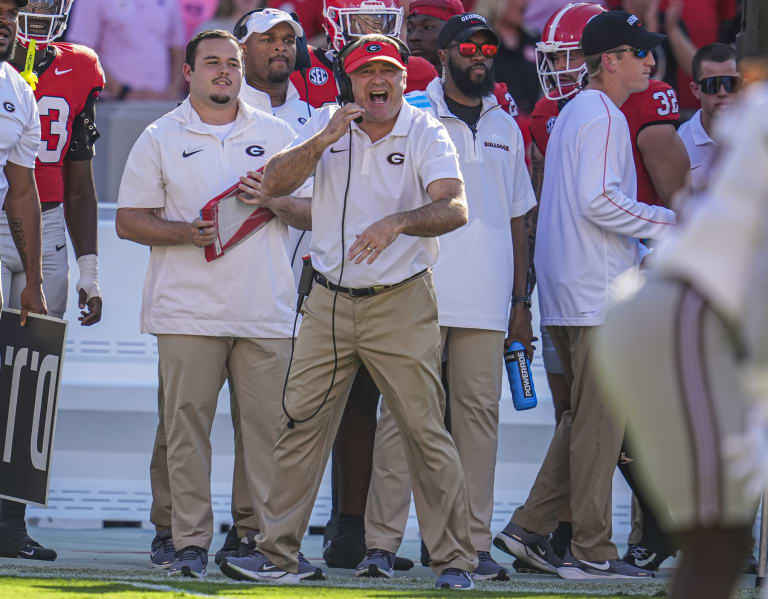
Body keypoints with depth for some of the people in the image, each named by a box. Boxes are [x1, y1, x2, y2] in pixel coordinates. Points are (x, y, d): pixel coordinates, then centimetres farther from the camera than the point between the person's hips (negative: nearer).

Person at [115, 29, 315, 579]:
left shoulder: (276, 134, 13)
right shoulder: (160, 139, 8)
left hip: (265, 311, 1)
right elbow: (130, 220, 5)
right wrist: (188, 233, -11)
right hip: (189, 311, -1)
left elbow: (314, 212, 13)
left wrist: (274, 202, -7)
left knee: (270, 422, -3)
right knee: (187, 424, -4)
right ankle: (191, 541, 0)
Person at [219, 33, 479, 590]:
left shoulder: (427, 134, -7)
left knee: (425, 431, -5)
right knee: (301, 425, 4)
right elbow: (273, 185, -5)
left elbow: (454, 209, -22)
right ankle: (277, 553, 11)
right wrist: (323, 141, -18)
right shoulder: (327, 124, 4)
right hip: (330, 302, 3)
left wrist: (397, 222, -39)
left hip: (402, 304, -3)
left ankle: (454, 559, 2)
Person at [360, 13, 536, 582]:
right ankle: (382, 541, -6)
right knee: (403, 412, -6)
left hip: (485, 299, 4)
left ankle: (474, 542, 5)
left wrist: (521, 302, 15)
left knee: (479, 412, 2)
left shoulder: (506, 129, 17)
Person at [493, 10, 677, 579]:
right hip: (598, 296, -10)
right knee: (600, 421, -6)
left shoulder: (574, 113, 19)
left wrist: (645, 252, 22)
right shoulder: (603, 117, -13)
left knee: (584, 419, 15)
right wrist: (668, 222, -12)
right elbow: (599, 201, -22)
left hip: (569, 293, 10)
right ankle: (593, 553, -4)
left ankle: (530, 527, 13)